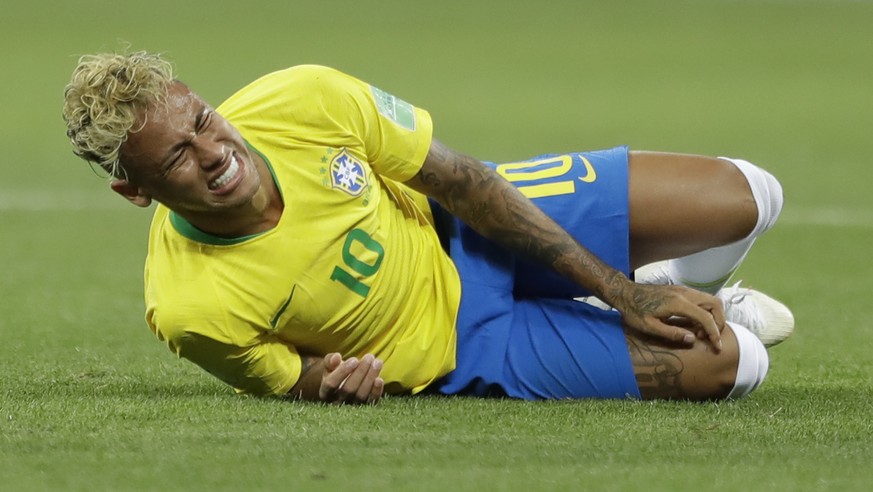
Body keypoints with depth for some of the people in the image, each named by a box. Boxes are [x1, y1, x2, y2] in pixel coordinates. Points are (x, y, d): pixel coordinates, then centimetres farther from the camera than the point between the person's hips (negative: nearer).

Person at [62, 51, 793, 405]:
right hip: (456, 348, -3)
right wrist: (334, 387, -37)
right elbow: (294, 381, -10)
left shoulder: (306, 100, -27)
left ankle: (653, 295, 31)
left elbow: (463, 182, -13)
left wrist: (623, 292, -10)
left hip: (462, 228, 3)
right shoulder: (189, 311, -33)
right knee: (730, 363, -14)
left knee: (744, 200, -2)